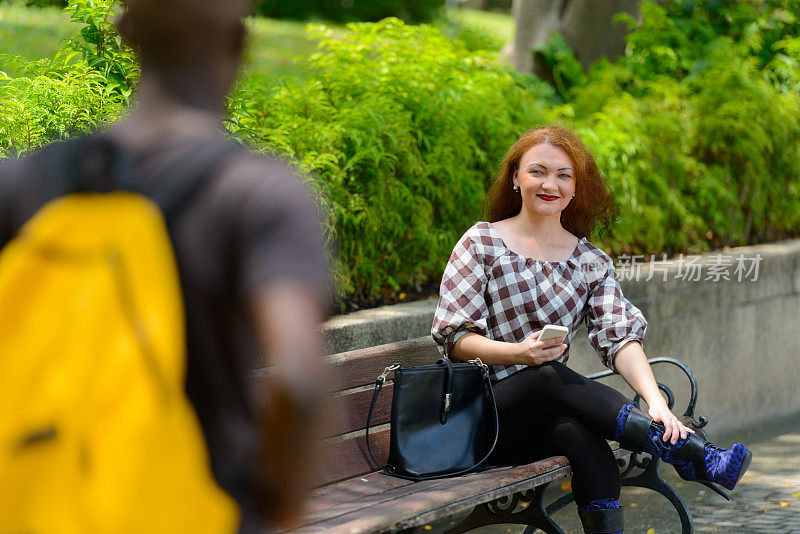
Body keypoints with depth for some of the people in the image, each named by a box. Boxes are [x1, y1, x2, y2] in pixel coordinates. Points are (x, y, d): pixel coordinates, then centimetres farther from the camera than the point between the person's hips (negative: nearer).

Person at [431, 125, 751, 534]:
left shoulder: (592, 263, 13)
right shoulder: (482, 243, 4)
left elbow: (620, 336, -3)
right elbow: (453, 338, -3)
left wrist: (655, 401, -23)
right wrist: (519, 353, -22)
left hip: (547, 416, 3)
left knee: (580, 436, -34)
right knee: (549, 374, -34)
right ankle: (685, 452, -38)